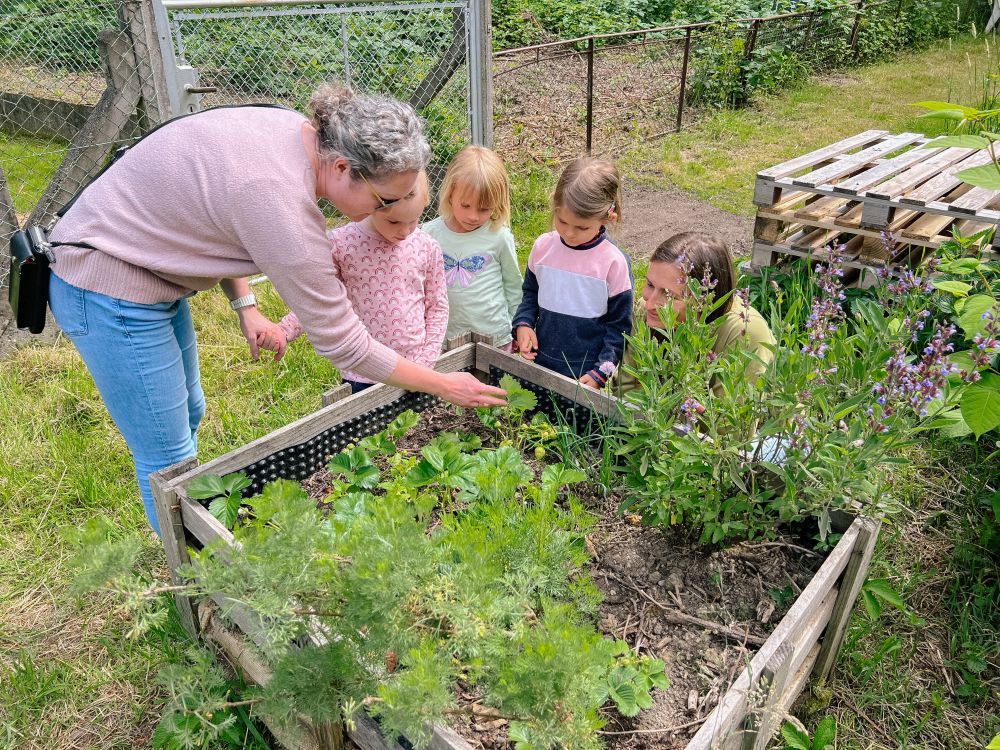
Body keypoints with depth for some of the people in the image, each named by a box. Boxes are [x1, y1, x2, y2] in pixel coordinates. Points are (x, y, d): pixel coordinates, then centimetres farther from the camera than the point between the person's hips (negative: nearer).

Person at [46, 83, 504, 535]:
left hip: (148, 267, 10)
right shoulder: (282, 203, -34)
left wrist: (244, 304, 0)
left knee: (188, 415, 22)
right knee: (169, 458, 1)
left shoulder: (297, 132, -8)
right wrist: (444, 386, -17)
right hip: (110, 291, -9)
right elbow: (341, 343, -27)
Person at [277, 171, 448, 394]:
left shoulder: (428, 248, -4)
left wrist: (425, 364, -3)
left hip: (413, 373, 1)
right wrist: (283, 330, -16)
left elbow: (437, 307, 4)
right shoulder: (341, 243, -9)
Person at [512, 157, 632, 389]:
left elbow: (619, 325, -7)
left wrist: (600, 373, -12)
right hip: (542, 362, 4)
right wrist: (523, 324, -5)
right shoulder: (543, 246, -5)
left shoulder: (614, 262, -15)